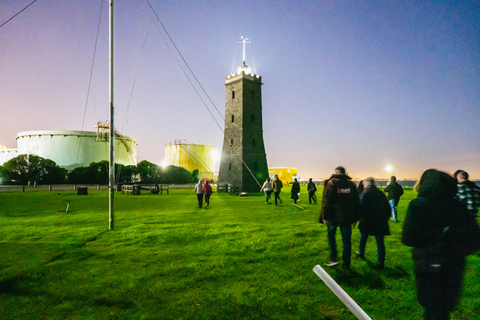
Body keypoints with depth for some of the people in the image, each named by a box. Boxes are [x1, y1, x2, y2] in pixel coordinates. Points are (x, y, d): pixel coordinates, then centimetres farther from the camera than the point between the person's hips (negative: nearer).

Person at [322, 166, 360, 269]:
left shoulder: (332, 183, -8)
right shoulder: (351, 184, 6)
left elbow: (328, 201, -12)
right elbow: (356, 202, 9)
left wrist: (325, 216, -6)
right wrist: (355, 218, 14)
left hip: (334, 216, -3)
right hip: (347, 218, 3)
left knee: (331, 235, 16)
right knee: (346, 240, 10)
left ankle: (333, 259, 11)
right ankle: (346, 263, 15)